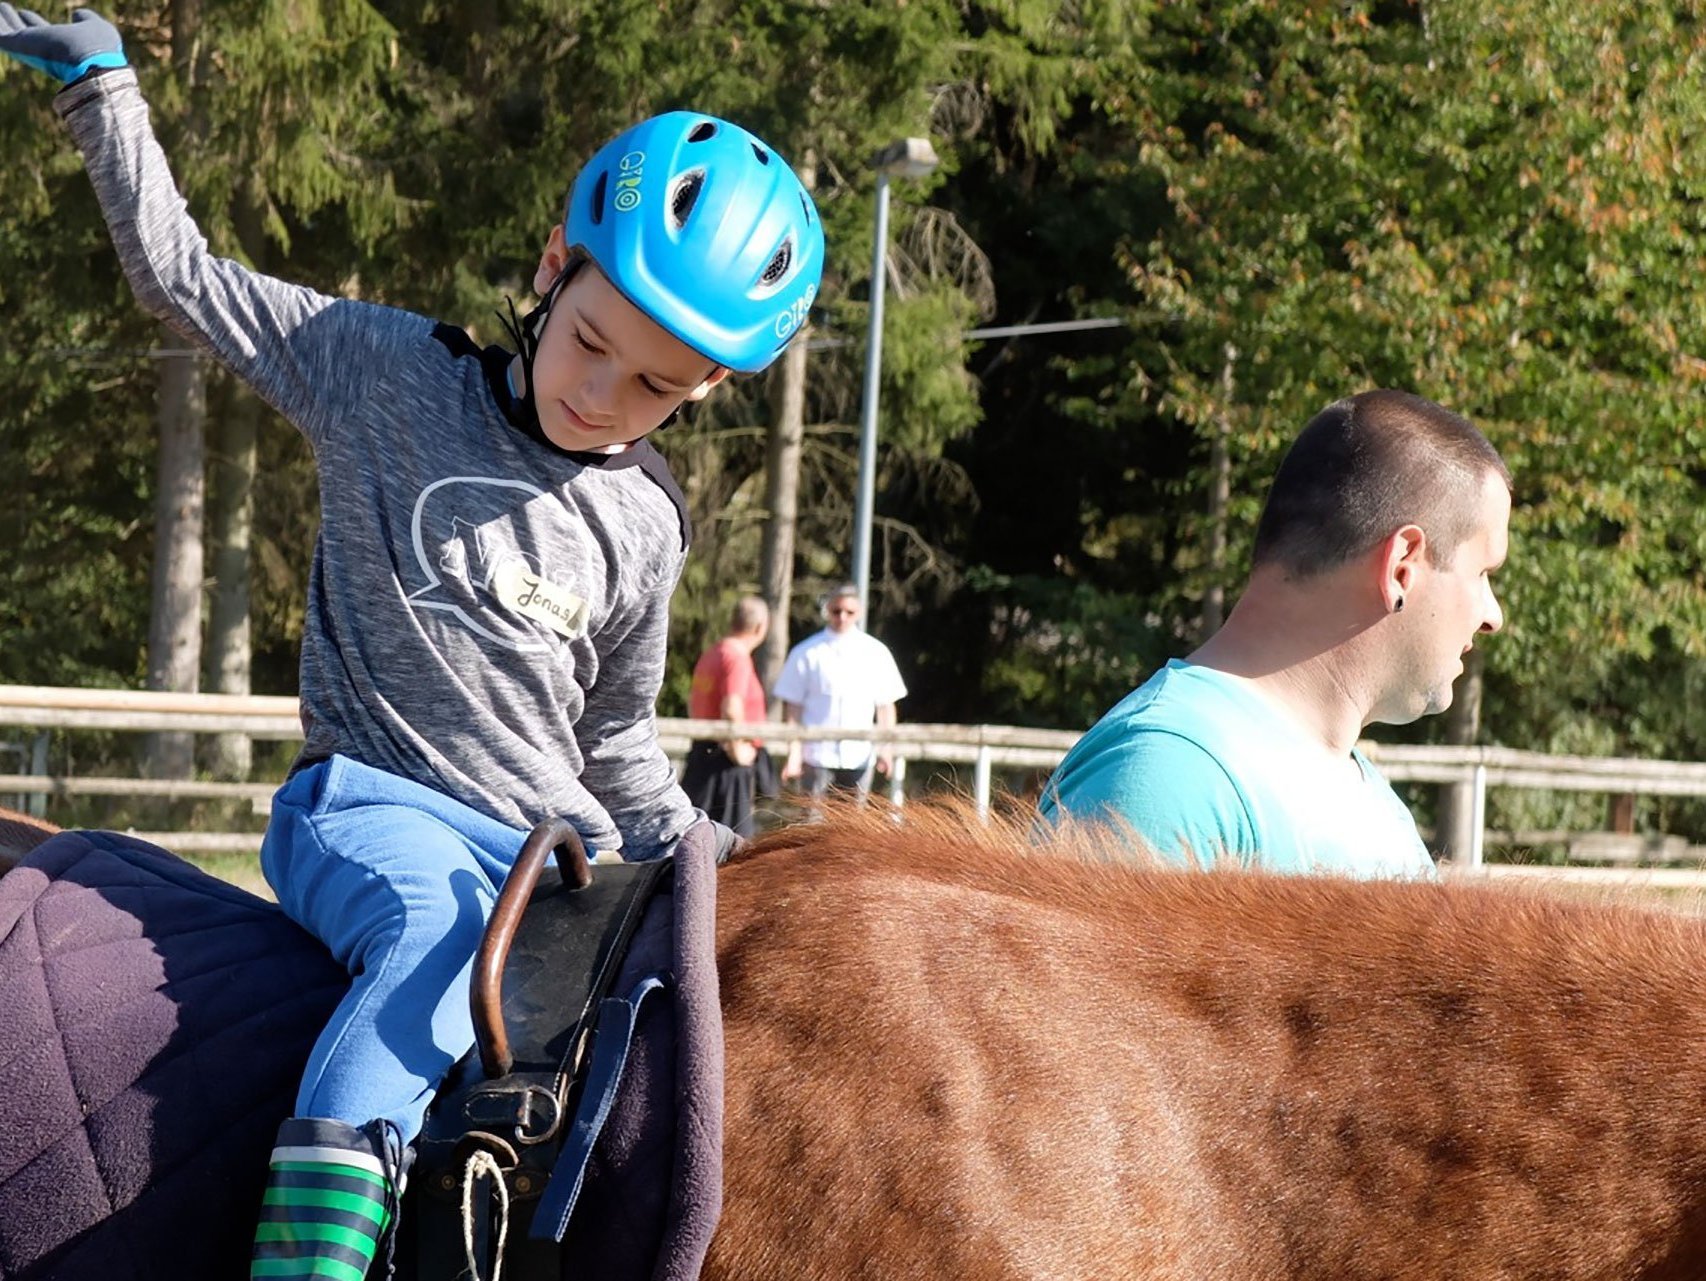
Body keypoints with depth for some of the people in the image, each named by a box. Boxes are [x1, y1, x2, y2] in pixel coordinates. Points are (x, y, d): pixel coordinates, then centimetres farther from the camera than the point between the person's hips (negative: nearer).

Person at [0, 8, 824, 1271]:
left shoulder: (645, 529, 12)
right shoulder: (387, 373, 3)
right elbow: (183, 273, 9)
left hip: (558, 848, 5)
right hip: (374, 810, -5)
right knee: (444, 937, -38)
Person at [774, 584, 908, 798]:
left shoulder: (875, 652, 5)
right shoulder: (807, 653, 0)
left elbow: (885, 705, 8)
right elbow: (792, 707, 0)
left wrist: (886, 747, -1)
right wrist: (794, 754, -5)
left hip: (858, 756, 2)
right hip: (817, 754, -2)